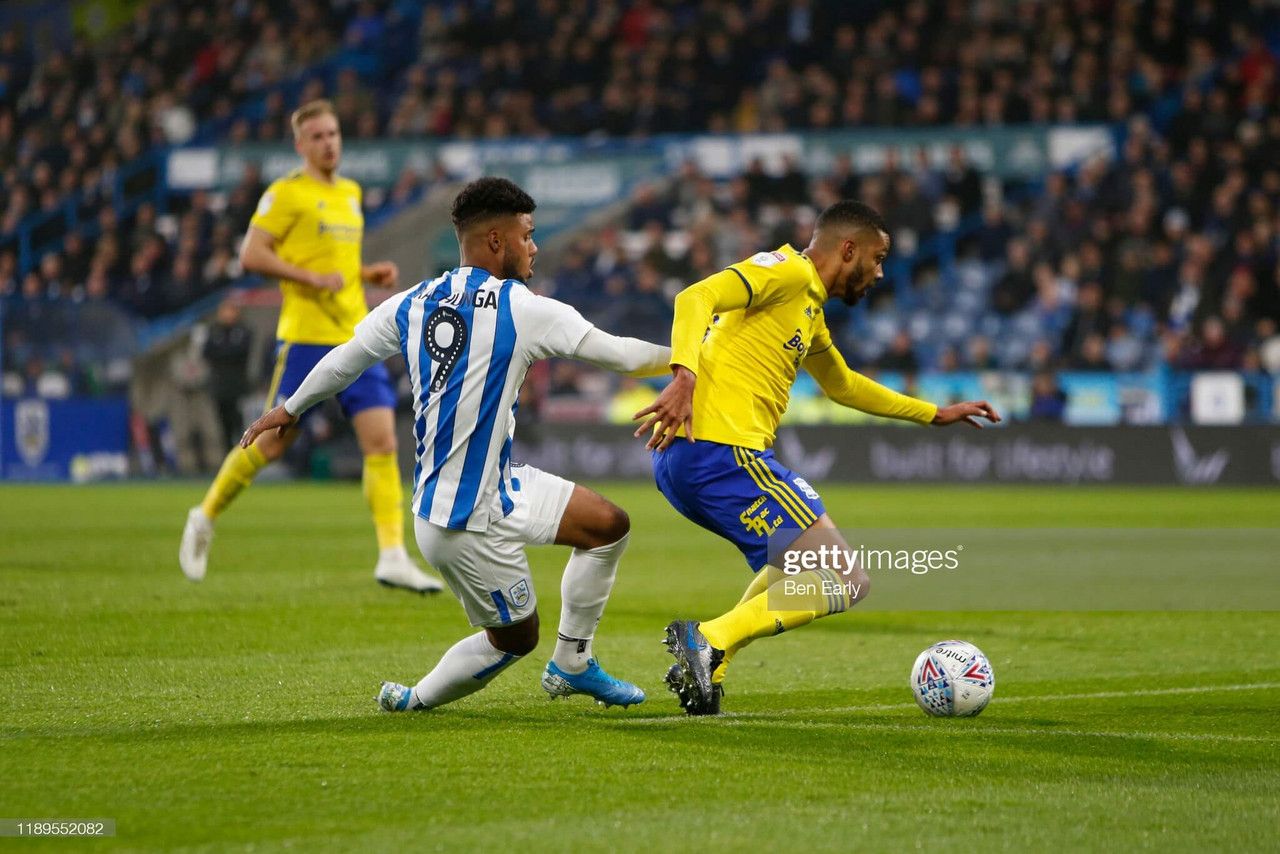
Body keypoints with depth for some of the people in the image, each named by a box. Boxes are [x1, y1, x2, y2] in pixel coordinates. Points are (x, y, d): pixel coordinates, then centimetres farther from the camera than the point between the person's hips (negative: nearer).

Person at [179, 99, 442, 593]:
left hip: (357, 338, 6)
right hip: (306, 337, -6)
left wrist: (369, 274, 11)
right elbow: (251, 255, -12)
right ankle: (205, 519, 22)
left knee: (382, 440, -7)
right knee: (272, 443, 0)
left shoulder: (350, 193, 18)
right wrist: (314, 279, -18)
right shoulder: (286, 194, -5)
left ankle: (392, 557, -9)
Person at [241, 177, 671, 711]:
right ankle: (418, 700, 23)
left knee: (609, 526, 13)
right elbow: (620, 355, -9)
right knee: (515, 637, 10)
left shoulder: (410, 305, 4)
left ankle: (572, 665, 21)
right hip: (469, 521, -8)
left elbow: (342, 361, 16)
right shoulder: (523, 309, -15)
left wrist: (289, 410, 33)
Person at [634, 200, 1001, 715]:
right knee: (844, 585, -9)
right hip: (721, 451, -10)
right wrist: (685, 376, -36)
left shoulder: (810, 308, 28)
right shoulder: (786, 271, -3)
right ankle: (709, 639, -21)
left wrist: (934, 414, 49)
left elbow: (842, 384, 46)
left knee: (803, 561, 30)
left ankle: (707, 670, 12)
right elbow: (698, 297, -20)